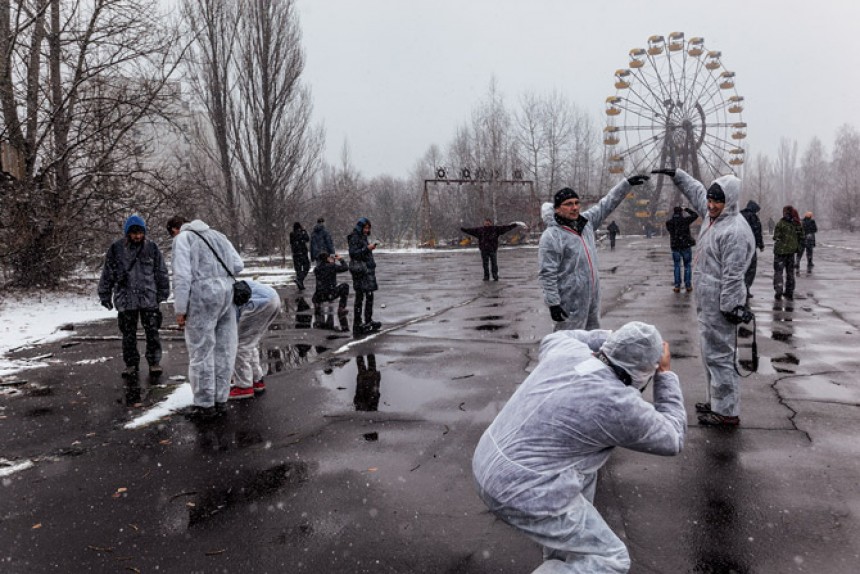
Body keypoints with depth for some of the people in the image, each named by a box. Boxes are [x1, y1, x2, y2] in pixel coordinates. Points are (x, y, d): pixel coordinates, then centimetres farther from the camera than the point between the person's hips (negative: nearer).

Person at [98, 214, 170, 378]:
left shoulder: (151, 247, 0)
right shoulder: (116, 248, -2)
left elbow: (161, 272, 7)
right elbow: (107, 274, 4)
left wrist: (163, 293, 8)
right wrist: (105, 295, 6)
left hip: (149, 298, 0)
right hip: (125, 299, 0)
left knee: (152, 332, 3)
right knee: (128, 334, 9)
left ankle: (154, 362, 15)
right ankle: (131, 364, 21)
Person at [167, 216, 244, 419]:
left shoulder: (182, 238, 1)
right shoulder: (217, 235, 21)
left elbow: (182, 275, -10)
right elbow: (238, 265, 15)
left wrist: (180, 309, -7)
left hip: (202, 296, -6)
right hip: (226, 293, 6)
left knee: (201, 351, 3)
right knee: (223, 349, 11)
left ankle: (205, 404, 10)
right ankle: (220, 399, 19)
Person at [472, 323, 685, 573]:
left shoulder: (570, 351, 1)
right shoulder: (622, 406, -16)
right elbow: (671, 440, 4)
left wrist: (608, 338, 25)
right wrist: (665, 373, 8)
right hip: (526, 492, -8)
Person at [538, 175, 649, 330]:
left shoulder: (586, 221, 6)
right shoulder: (551, 236, -17)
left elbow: (606, 204, 18)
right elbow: (547, 274, -19)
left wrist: (628, 183, 13)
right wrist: (553, 304, -21)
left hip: (592, 297, 8)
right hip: (570, 302, -8)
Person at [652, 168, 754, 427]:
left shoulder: (735, 231, -20)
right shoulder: (715, 216, 10)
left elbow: (733, 275, -21)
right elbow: (696, 192, 30)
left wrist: (729, 308, -20)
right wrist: (676, 174, 27)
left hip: (719, 306, -11)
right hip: (707, 304, 11)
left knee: (718, 354, -5)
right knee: (712, 352, 18)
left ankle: (727, 412, 3)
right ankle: (717, 402, 31)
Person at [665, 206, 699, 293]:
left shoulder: (669, 223, -4)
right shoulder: (685, 220, -9)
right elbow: (695, 215, 5)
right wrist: (686, 209, 12)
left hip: (675, 247, 2)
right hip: (686, 246, -2)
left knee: (677, 266, 11)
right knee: (687, 266, 10)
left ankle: (677, 286, 8)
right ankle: (688, 286, 10)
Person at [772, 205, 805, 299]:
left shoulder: (780, 224, -15)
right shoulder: (797, 224, 0)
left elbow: (776, 238, -13)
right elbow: (801, 238, 5)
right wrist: (797, 248, 14)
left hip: (780, 250, -5)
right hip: (792, 251, 5)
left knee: (778, 271, 3)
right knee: (790, 272, 15)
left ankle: (778, 292, -6)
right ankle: (789, 293, 19)